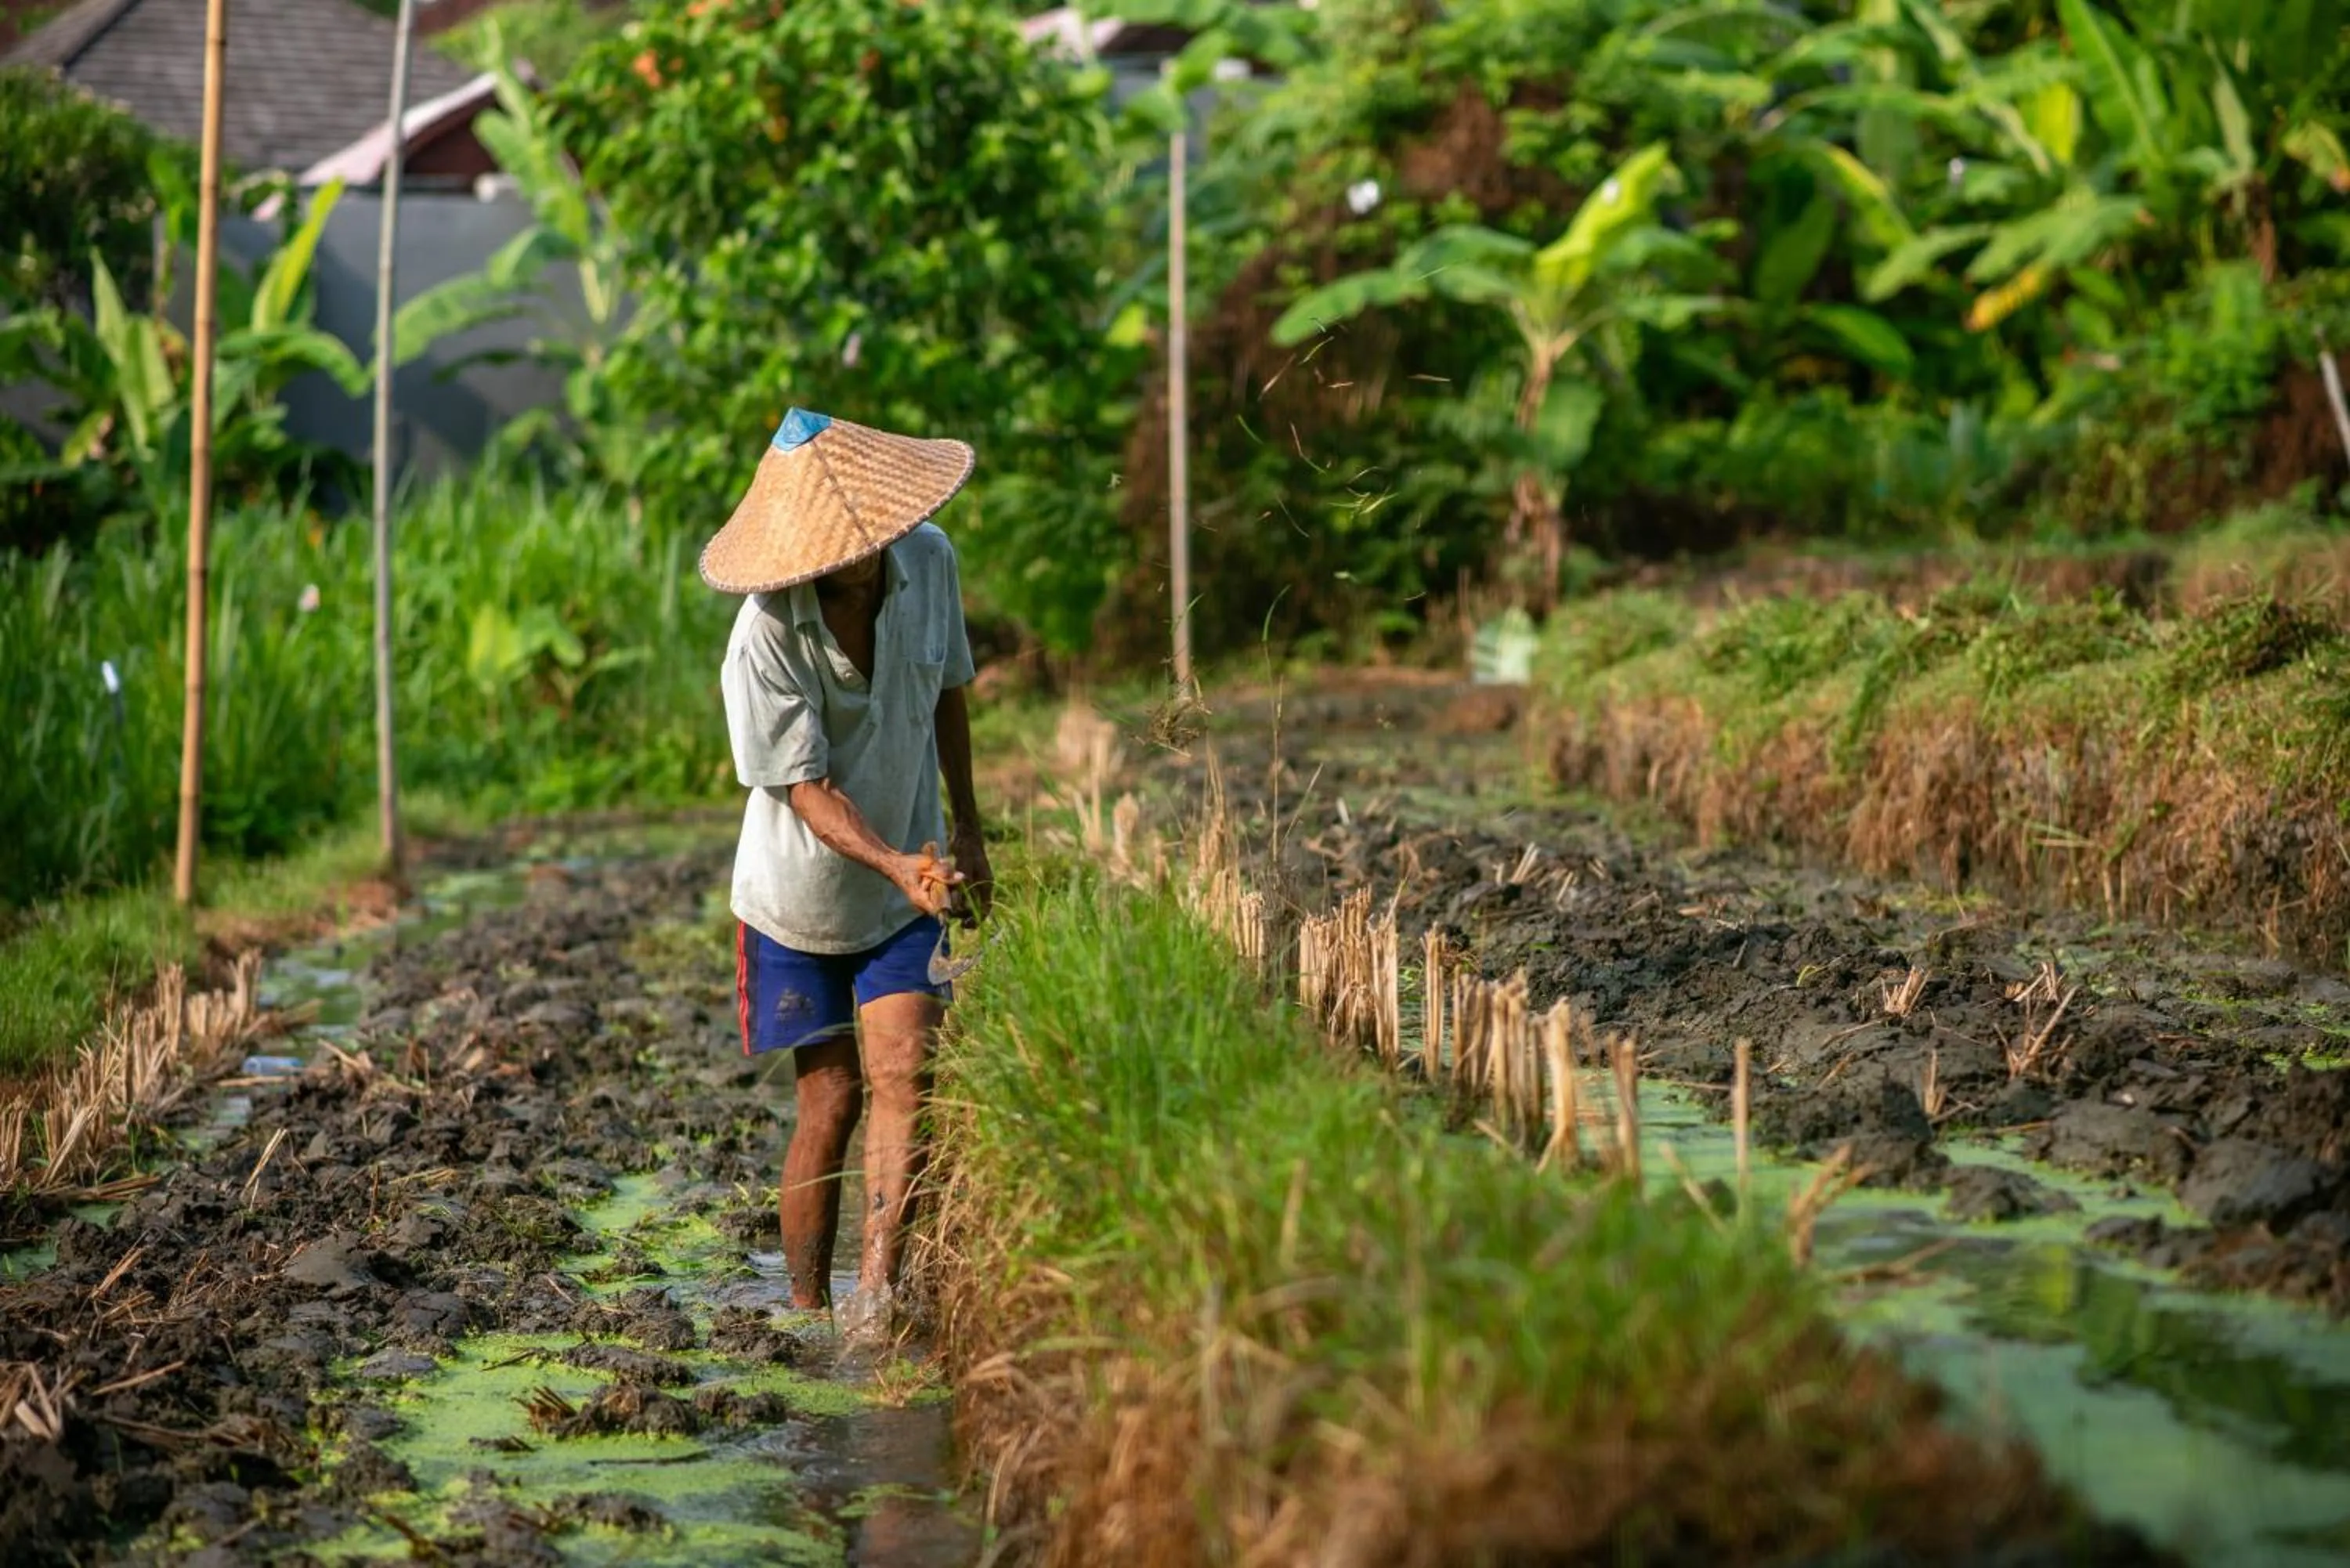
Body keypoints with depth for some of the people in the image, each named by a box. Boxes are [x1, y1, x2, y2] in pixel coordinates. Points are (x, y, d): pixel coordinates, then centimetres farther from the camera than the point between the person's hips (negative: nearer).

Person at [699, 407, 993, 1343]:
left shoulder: (929, 562, -10)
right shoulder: (765, 640, -25)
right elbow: (808, 789, -25)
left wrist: (966, 833, 14)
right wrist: (895, 865, -42)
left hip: (904, 891, 3)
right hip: (798, 895, -3)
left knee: (901, 1078, -12)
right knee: (830, 1102, 0)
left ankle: (878, 1294, -15)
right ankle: (805, 1310, 16)